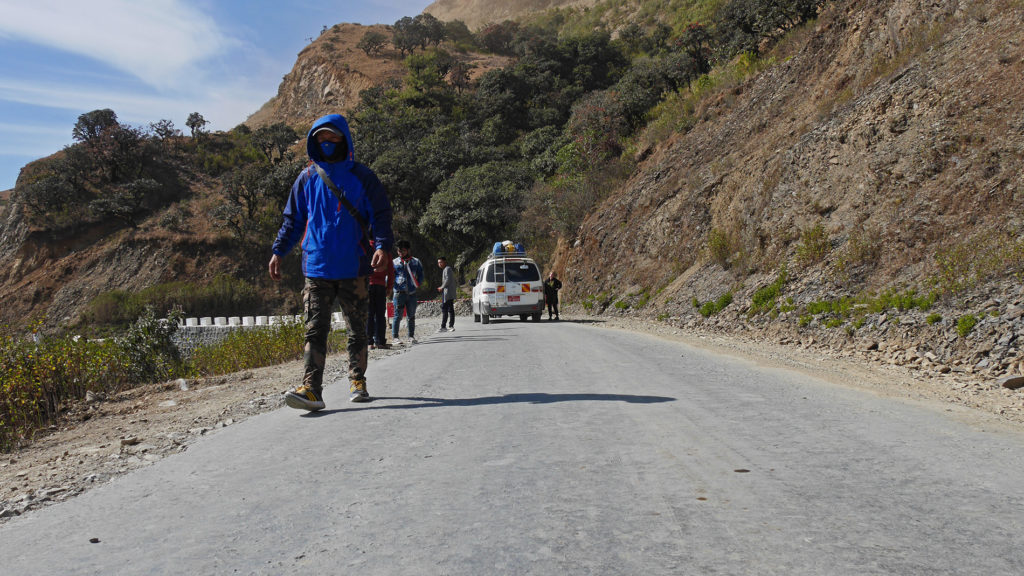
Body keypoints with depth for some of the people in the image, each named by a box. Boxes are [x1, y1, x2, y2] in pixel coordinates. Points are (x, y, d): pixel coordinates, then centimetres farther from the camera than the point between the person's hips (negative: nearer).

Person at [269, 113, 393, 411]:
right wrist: (278, 251, 8)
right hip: (316, 266, 1)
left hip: (354, 267, -1)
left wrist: (382, 245, -15)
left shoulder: (362, 177, 4)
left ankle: (358, 381, 22)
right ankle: (311, 389, -13)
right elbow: (293, 219, 16)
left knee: (357, 328, 9)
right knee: (315, 329, -8)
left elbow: (381, 214, 2)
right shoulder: (307, 178, 10)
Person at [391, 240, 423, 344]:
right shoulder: (394, 262, 8)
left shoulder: (415, 262, 11)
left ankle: (411, 336, 17)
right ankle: (394, 336, 2)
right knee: (398, 316, -5)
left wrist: (418, 283, -1)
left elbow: (421, 275, 15)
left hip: (412, 293, 2)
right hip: (399, 293, -2)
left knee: (411, 316, 8)